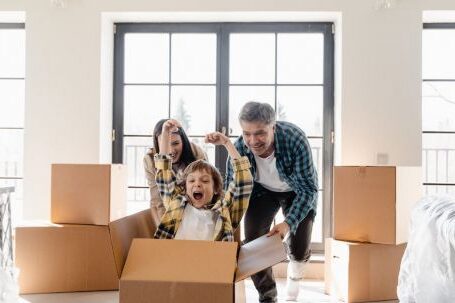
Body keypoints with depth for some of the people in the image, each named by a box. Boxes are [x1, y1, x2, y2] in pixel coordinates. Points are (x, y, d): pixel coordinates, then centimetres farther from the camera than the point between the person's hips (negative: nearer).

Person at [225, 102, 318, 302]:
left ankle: (294, 276, 33)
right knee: (253, 242, -9)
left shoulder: (295, 140, -38)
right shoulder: (239, 149, -30)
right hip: (263, 191, 2)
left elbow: (307, 189, -33)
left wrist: (288, 223, -47)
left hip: (297, 191, -1)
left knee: (299, 248, -4)